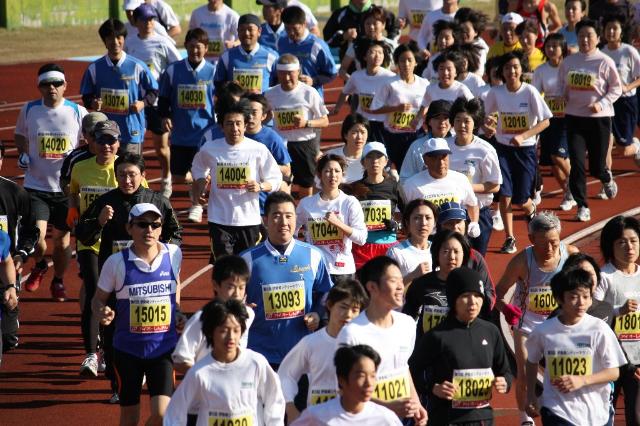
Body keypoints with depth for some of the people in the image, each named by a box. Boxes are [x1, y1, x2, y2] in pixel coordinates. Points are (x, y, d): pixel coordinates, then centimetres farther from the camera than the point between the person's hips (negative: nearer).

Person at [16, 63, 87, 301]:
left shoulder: (78, 112, -5)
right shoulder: (29, 111, -1)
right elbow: (19, 135, 19)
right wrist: (22, 154, 1)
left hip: (66, 187, 0)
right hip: (35, 186, 0)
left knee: (61, 238, 8)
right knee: (36, 236, -14)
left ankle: (58, 281, 33)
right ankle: (39, 266, 20)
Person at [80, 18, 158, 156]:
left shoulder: (138, 66, -2)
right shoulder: (94, 68, 2)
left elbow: (153, 92, 7)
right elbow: (86, 96, 10)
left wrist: (143, 103, -11)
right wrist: (92, 103, -11)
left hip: (132, 133, -2)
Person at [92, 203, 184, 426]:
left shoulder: (173, 254, -3)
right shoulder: (117, 262, -10)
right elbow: (98, 299, 0)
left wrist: (177, 311, 7)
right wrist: (101, 313, -22)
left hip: (163, 347, 1)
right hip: (128, 348, -1)